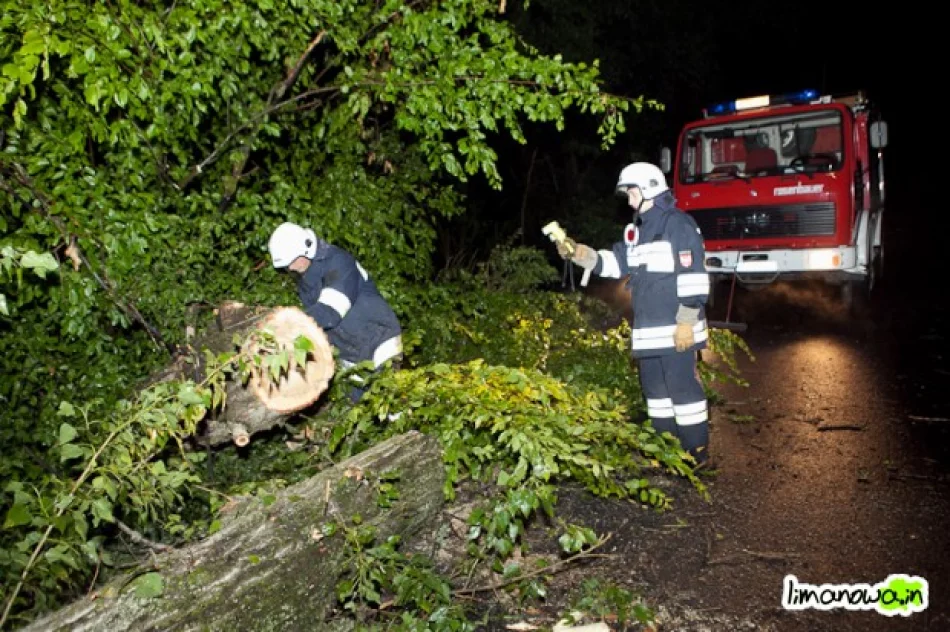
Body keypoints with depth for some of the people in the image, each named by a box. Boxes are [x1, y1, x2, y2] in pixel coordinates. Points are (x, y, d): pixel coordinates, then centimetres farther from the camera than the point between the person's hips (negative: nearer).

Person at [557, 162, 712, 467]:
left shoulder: (679, 224, -10)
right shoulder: (637, 230, 17)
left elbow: (693, 275, -16)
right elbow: (614, 261, 18)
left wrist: (687, 322, -19)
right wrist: (578, 253, 3)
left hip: (675, 330, -9)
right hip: (647, 331, 9)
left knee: (683, 387, -6)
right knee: (654, 388, 15)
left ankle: (698, 452, 6)